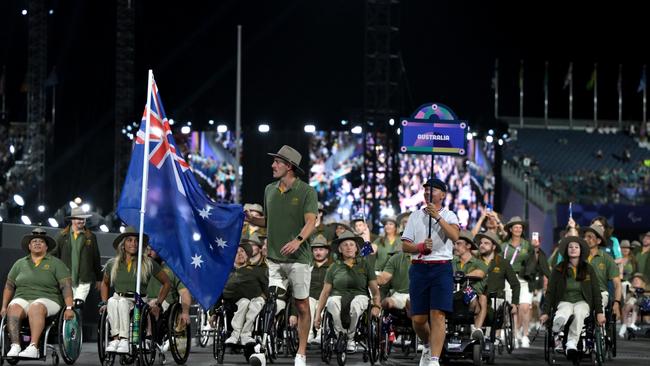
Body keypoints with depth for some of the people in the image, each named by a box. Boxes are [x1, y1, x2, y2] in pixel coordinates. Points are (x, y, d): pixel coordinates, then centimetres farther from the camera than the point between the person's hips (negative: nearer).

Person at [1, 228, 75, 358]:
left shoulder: (55, 263, 8)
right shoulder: (20, 264, 19)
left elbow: (66, 286, 0)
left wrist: (69, 307, -12)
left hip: (47, 300, -3)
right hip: (22, 298, 3)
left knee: (36, 308, -38)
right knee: (14, 308, -32)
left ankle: (33, 347, -51)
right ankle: (15, 347, -45)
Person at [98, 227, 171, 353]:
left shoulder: (148, 263, 4)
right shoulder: (112, 264, 10)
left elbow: (167, 283, 12)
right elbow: (105, 283, 29)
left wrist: (158, 302, 3)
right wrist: (104, 303, 16)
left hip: (139, 303, -2)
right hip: (118, 299, 2)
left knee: (122, 302, -36)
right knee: (112, 301, -35)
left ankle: (124, 340, -41)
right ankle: (115, 338, -41)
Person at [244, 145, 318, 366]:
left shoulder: (306, 192, -5)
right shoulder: (270, 190, 13)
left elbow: (311, 221, -16)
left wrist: (298, 240, -34)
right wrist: (251, 219, 2)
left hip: (298, 257, -4)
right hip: (274, 257, 4)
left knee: (302, 305, 3)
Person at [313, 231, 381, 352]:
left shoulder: (365, 264, 12)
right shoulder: (334, 267, 14)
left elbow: (375, 290, 10)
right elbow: (325, 292, 13)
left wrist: (376, 306, -8)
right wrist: (318, 314, 5)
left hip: (359, 296, -1)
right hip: (338, 296, 1)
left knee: (355, 305, -38)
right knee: (333, 302, -36)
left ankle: (350, 338, -16)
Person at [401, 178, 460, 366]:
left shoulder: (449, 215, 5)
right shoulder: (415, 216, 13)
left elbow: (454, 236, -16)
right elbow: (405, 246, 9)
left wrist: (438, 216, -20)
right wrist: (421, 247, -10)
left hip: (442, 268, -3)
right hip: (419, 268, 3)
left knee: (438, 315, -15)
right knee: (418, 318, 3)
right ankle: (428, 346, 31)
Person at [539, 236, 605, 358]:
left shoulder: (588, 269, 8)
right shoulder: (558, 270, 6)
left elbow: (596, 292, 9)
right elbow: (550, 292, 7)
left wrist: (599, 312, 0)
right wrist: (545, 312, -1)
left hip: (582, 302, 0)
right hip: (564, 302, 0)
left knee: (579, 313, -39)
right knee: (561, 318, -38)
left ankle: (572, 343, -42)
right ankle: (557, 339, -13)